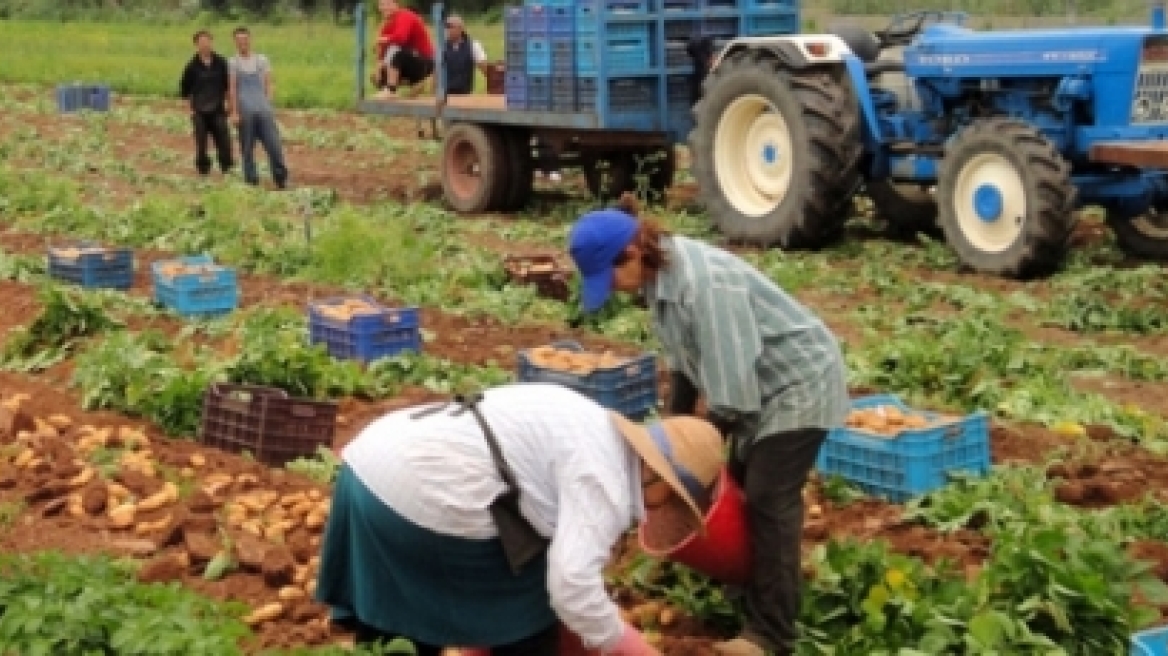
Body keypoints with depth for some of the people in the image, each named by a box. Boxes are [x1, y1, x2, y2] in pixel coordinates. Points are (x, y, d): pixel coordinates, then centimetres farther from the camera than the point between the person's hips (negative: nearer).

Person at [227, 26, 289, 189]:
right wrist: (234, 112, -5)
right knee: (247, 148, 2)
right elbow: (232, 89, 2)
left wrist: (269, 107, 4)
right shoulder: (233, 63, 6)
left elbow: (268, 85, 12)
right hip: (245, 111, -2)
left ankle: (281, 178, -4)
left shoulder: (262, 60, 13)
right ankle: (251, 180, 8)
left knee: (274, 144, -7)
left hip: (263, 109, 2)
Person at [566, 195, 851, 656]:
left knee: (769, 500, -9)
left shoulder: (704, 282, -33)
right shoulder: (660, 275, -4)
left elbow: (732, 381, -30)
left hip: (799, 382, -9)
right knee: (741, 488, 14)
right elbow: (683, 359, 10)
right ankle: (753, 596, 26)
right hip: (762, 385, 9)